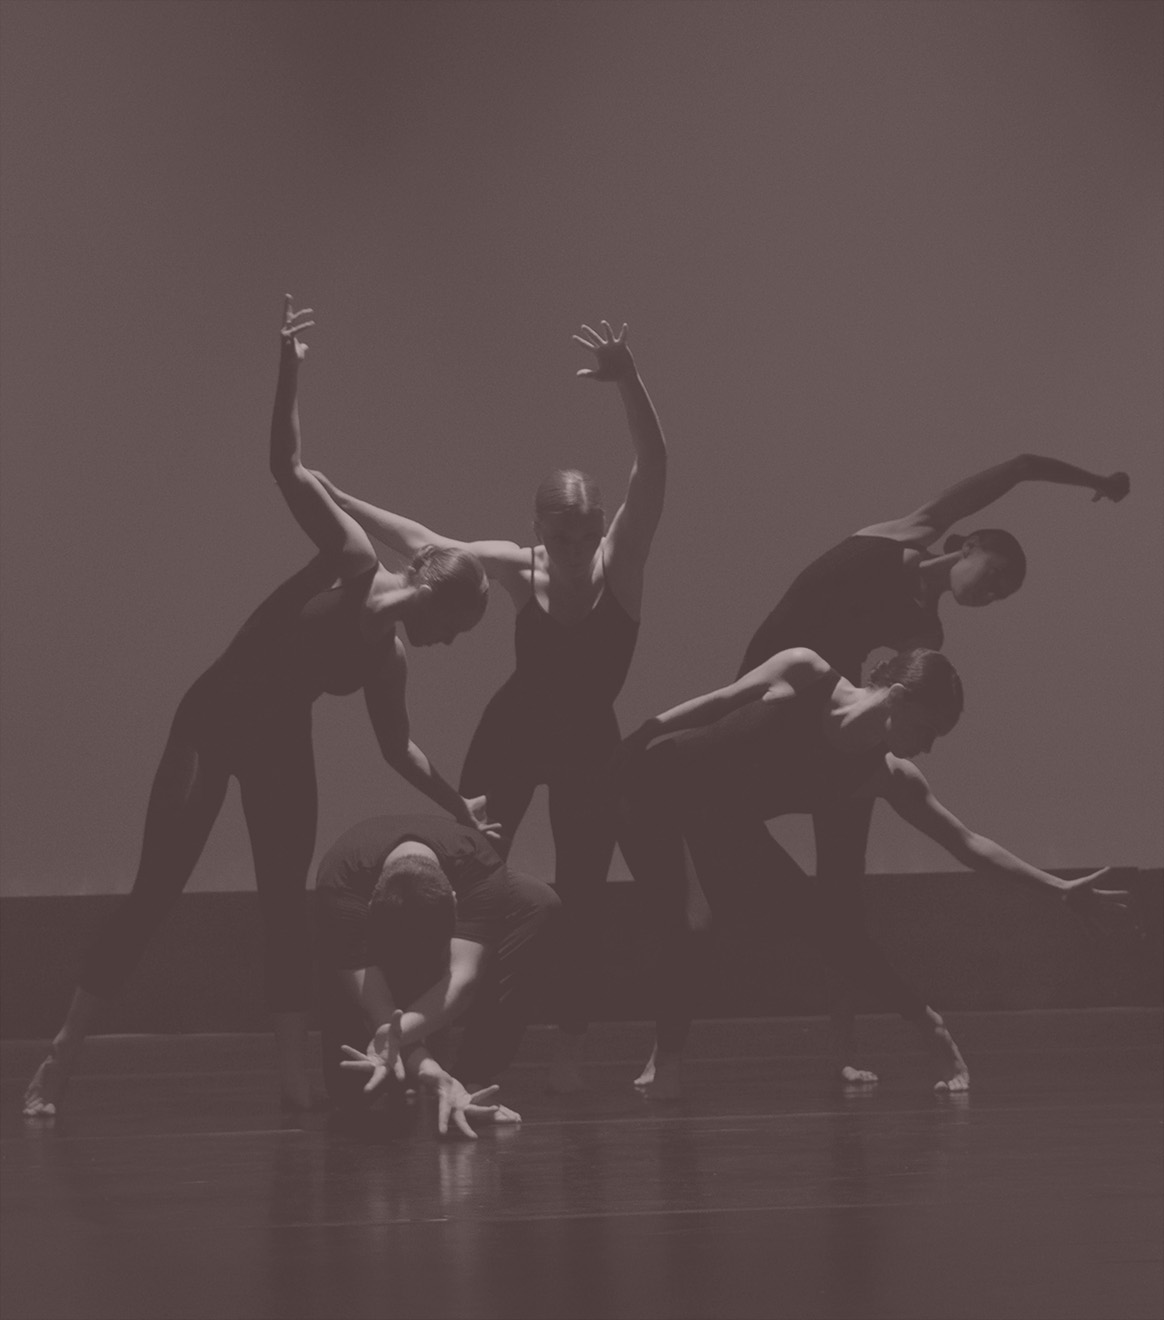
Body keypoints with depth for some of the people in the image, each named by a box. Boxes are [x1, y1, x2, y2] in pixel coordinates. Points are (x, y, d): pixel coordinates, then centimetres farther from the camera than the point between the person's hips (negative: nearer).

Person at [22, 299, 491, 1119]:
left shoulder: (388, 659, 2)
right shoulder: (352, 560, -15)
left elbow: (399, 747, 19)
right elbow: (287, 465, -25)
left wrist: (459, 806, 18)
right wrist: (289, 373, -36)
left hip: (283, 741, 6)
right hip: (216, 716, -6)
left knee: (286, 903, 1)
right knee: (157, 890, -9)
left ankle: (297, 1072, 2)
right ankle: (59, 1061, -4)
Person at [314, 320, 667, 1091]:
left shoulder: (621, 561, -17)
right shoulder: (518, 568, -11)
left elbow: (654, 471, -31)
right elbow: (422, 542, 0)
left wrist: (629, 383, -46)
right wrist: (334, 498, -2)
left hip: (589, 742, -1)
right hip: (513, 731, 2)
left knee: (581, 893, -2)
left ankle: (570, 1044, 10)